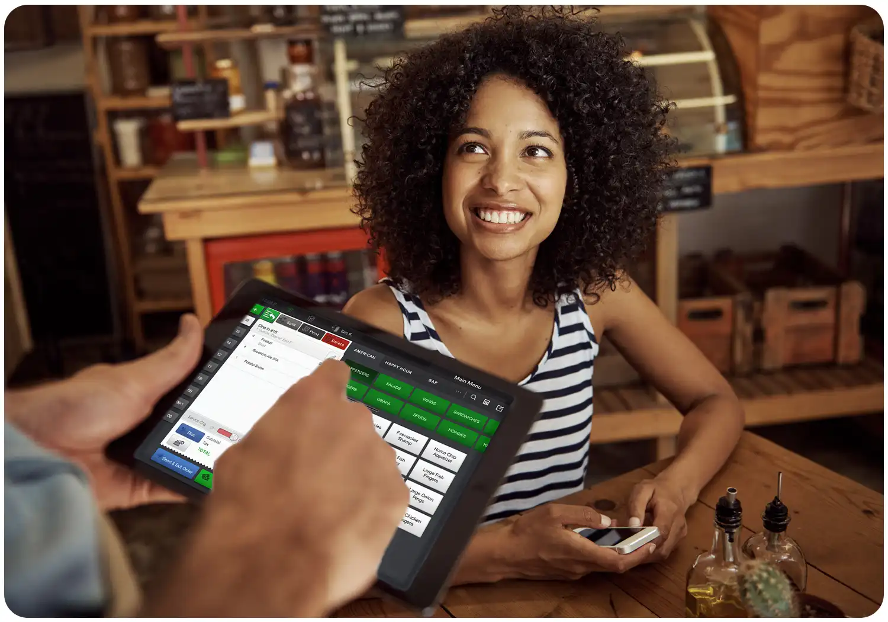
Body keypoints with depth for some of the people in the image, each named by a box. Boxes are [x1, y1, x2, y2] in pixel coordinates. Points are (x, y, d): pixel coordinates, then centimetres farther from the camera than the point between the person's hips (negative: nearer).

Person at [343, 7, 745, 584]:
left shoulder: (594, 291, -4)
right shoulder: (383, 321, -16)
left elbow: (716, 402, 6)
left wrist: (674, 488, -14)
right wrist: (501, 552, -31)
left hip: (582, 589, 3)